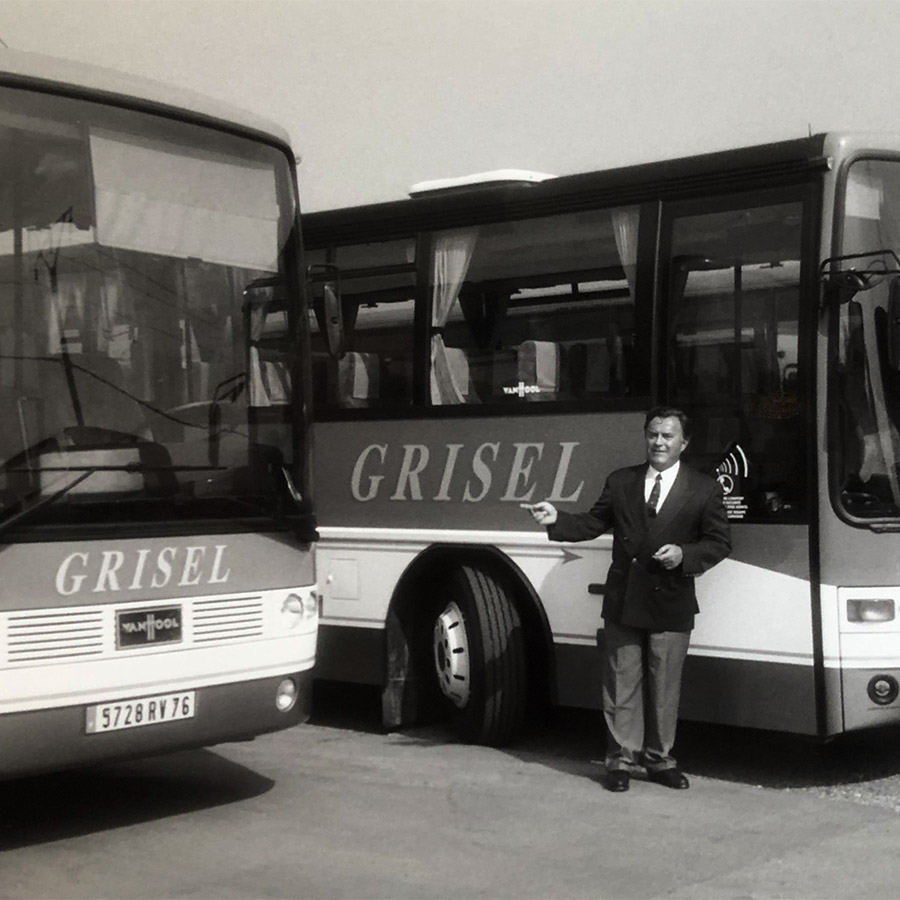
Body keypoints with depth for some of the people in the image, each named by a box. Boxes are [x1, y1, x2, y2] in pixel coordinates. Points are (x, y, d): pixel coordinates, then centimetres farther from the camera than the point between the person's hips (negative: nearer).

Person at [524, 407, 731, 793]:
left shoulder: (704, 489, 2)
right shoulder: (621, 482, 8)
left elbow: (719, 542, 0)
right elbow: (592, 523, 7)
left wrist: (684, 554, -16)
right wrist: (557, 519, -10)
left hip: (671, 604, -1)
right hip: (623, 602, 1)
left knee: (664, 687, 7)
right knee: (621, 685, 5)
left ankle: (659, 758, 20)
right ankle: (621, 759, 13)